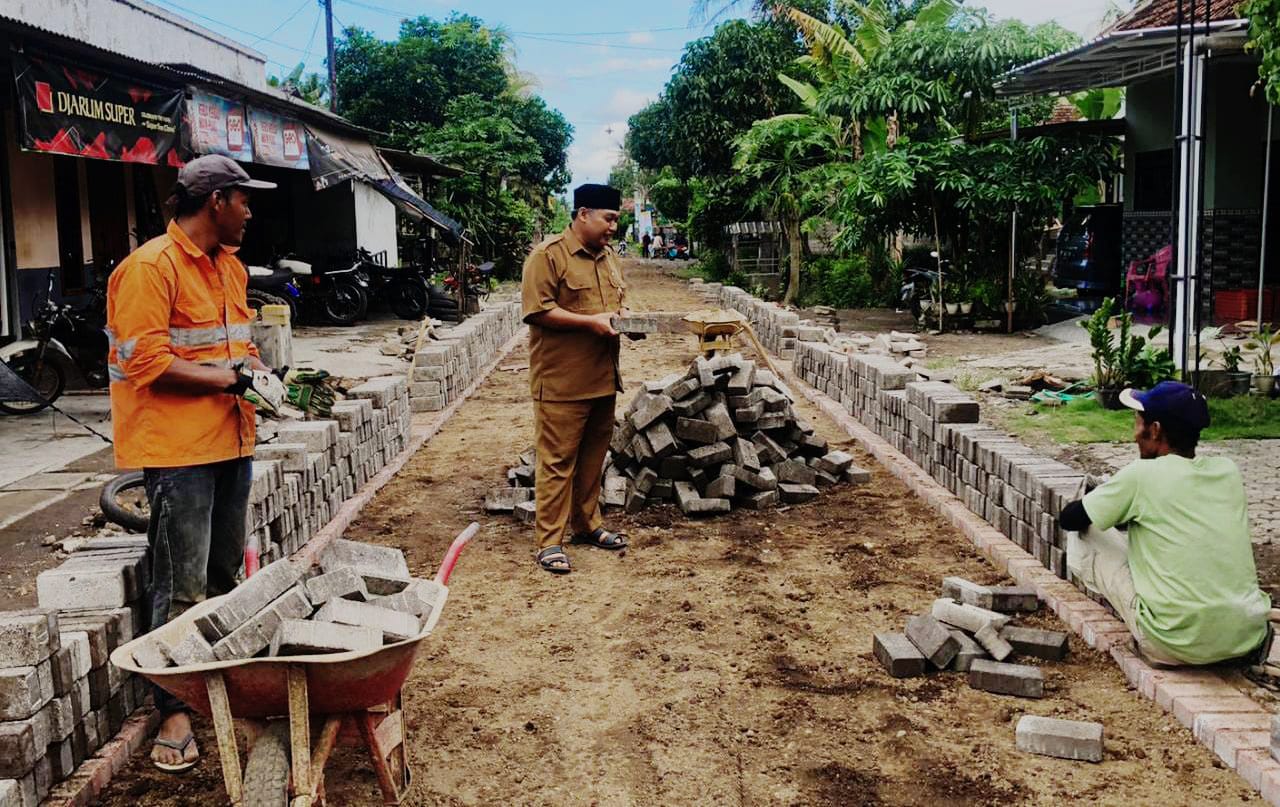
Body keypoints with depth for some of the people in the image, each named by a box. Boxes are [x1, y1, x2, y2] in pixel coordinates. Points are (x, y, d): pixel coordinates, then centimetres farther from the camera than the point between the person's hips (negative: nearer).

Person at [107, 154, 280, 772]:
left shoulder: (229, 267, 15)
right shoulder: (151, 267, -13)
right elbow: (147, 363, -19)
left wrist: (253, 365, 5)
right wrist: (226, 378, -16)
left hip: (230, 441, 8)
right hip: (178, 448, -8)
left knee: (224, 576, 17)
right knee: (183, 589, -3)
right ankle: (174, 712, 8)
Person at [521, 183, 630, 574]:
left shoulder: (607, 256, 15)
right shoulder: (548, 255, -11)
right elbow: (537, 310, -18)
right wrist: (591, 322, -20)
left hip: (602, 377, 8)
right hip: (562, 379, -8)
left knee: (593, 455, 16)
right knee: (557, 460, -3)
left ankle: (588, 524, 29)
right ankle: (549, 541, 2)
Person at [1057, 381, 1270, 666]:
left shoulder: (1142, 475, -9)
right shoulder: (1228, 471, 6)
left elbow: (1068, 519, 3)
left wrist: (1110, 506, 24)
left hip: (1179, 647, -6)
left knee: (1083, 539, 8)